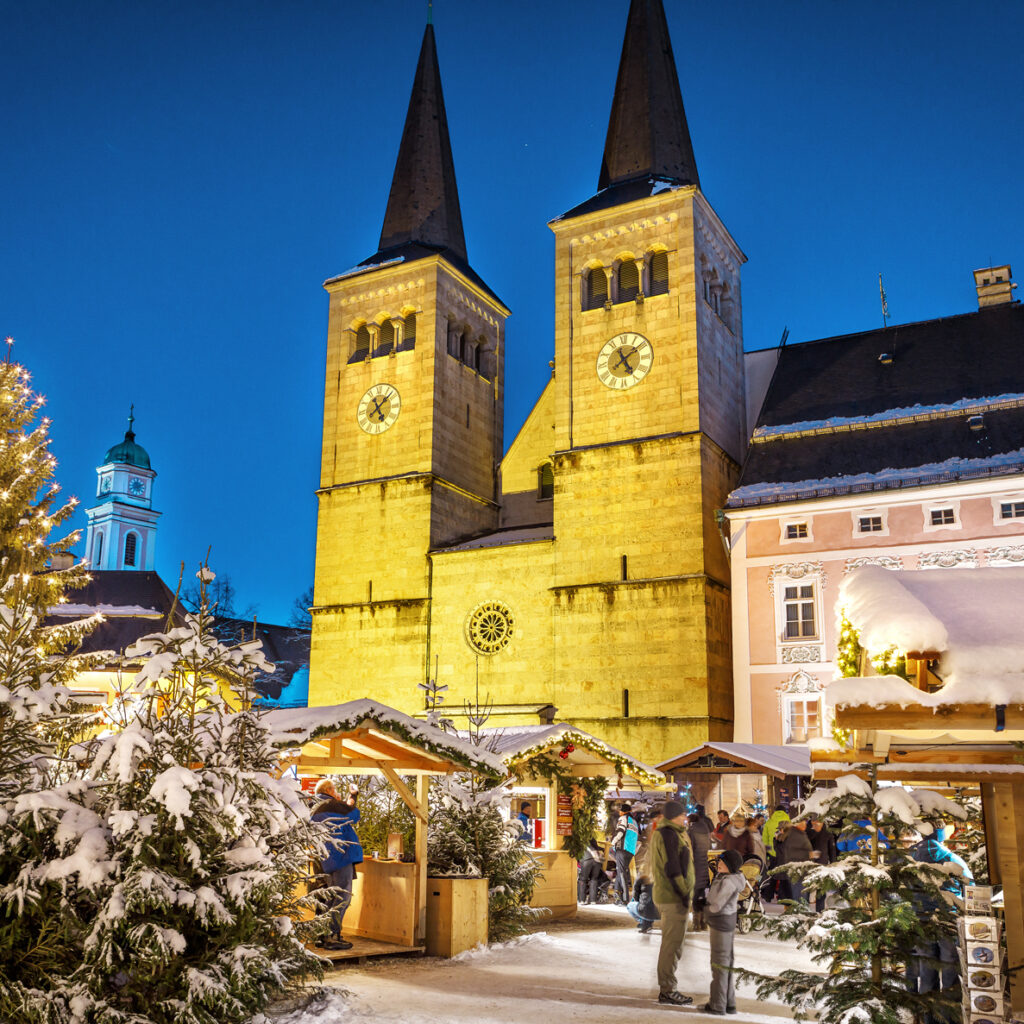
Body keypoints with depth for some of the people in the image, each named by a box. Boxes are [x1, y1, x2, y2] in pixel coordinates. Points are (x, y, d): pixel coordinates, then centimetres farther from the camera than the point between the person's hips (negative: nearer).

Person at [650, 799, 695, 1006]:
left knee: (671, 943, 17)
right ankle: (668, 990, 1)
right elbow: (672, 868, -21)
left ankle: (666, 989, 24)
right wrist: (684, 893, -18)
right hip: (673, 898, -11)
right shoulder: (669, 835, -17)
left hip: (664, 896, 11)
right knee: (672, 944, -4)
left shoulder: (660, 833, 16)